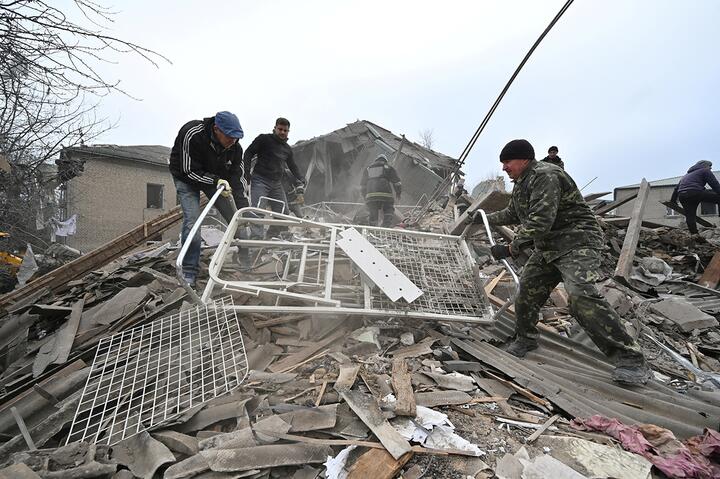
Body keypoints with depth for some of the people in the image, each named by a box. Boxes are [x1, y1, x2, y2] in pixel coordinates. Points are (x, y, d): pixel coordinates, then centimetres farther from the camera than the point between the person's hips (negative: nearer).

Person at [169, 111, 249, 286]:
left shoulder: (234, 146, -23)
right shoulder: (192, 135, -36)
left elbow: (239, 177, -20)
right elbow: (189, 172, -29)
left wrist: (244, 210, -28)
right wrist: (216, 182, -39)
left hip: (215, 178, 4)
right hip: (187, 176, -4)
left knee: (235, 217, -2)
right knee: (192, 219, -20)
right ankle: (189, 272, -9)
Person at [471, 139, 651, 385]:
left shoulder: (544, 176, -19)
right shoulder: (521, 183, 15)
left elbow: (541, 221, -29)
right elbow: (512, 214, 34)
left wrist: (511, 248, -28)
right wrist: (486, 218, 36)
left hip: (577, 242, -10)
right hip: (546, 248, 10)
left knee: (581, 296, -26)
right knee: (526, 292, 8)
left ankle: (630, 358, -17)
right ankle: (525, 339, 29)